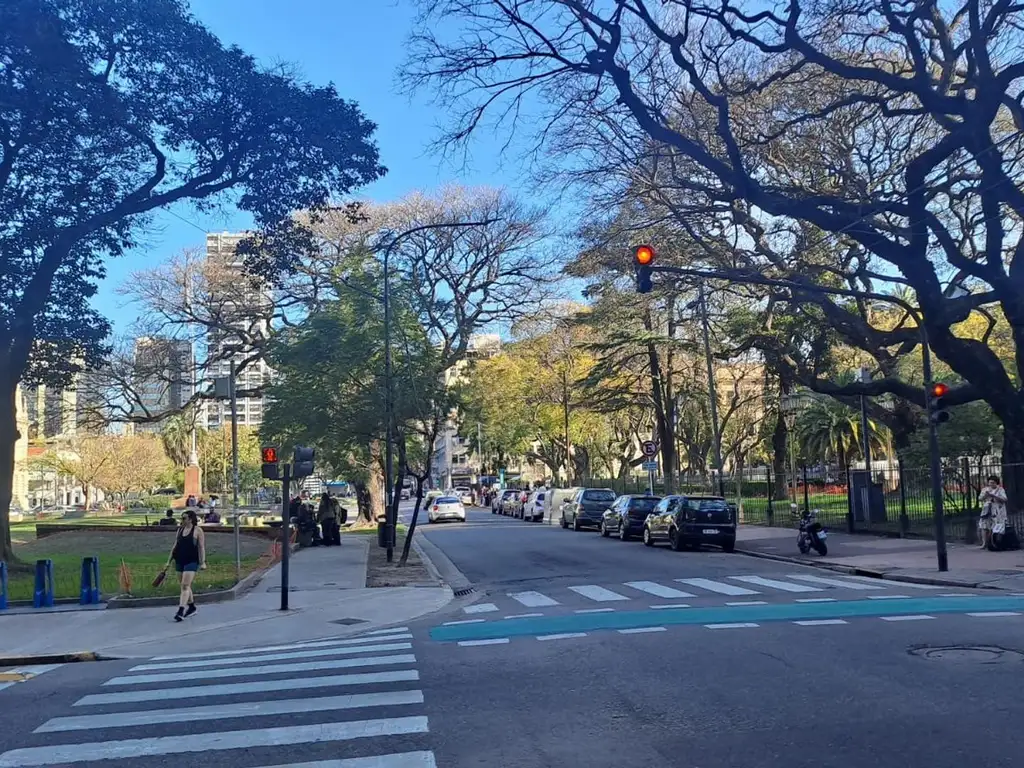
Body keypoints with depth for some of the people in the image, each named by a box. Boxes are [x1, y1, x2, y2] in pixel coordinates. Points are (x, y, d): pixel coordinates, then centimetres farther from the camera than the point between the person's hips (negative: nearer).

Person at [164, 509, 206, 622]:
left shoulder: (197, 530, -4)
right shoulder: (180, 529, 12)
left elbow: (201, 547, -6)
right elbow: (175, 546, 17)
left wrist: (203, 562, -11)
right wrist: (169, 561, 15)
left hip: (191, 561, -6)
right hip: (179, 561, 6)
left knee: (185, 586, -13)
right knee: (184, 586, 13)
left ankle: (181, 611, -16)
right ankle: (192, 607, 27)